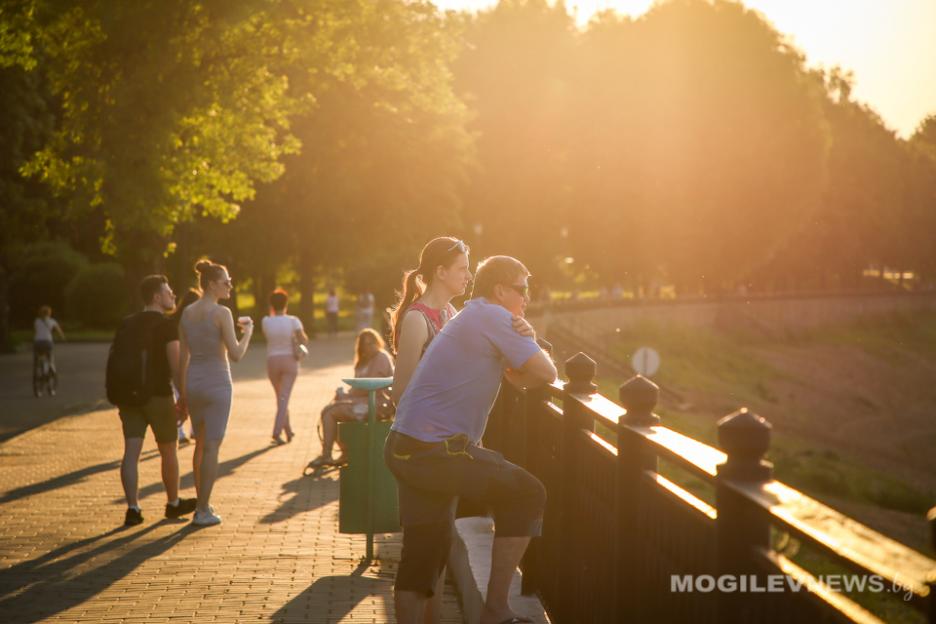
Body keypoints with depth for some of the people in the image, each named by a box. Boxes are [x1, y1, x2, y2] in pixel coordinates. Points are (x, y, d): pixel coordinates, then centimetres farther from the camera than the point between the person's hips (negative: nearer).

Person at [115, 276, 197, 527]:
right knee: (168, 452, 11)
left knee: (131, 452, 0)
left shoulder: (127, 324, 11)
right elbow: (176, 367, -15)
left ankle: (133, 508, -7)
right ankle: (173, 503, 25)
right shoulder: (166, 325, -9)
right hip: (158, 394, -5)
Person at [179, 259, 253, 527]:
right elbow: (236, 354, -16)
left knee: (201, 443, 19)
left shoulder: (187, 313, 6)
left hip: (193, 382, 6)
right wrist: (248, 332, 2)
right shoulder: (222, 312, -13)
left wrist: (182, 391, 16)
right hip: (217, 382, -6)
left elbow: (182, 356, 9)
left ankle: (203, 503, 27)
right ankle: (203, 511, -1)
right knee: (212, 446, -1)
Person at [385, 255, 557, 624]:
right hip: (435, 451, -10)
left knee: (424, 547, 11)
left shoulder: (470, 319, 22)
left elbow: (519, 377, 26)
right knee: (527, 494, -1)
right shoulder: (493, 317, -9)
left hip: (406, 448, 10)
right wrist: (531, 343, 7)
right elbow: (545, 374, -10)